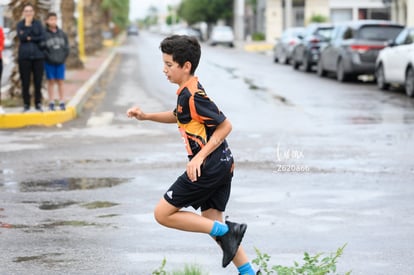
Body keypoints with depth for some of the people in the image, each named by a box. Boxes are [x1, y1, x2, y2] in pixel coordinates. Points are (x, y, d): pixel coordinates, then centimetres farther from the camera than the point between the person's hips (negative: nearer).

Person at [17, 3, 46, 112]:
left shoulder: (38, 23, 8)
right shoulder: (20, 24, 5)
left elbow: (42, 37, -4)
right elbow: (21, 37, -10)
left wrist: (30, 38, -10)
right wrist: (27, 25, -12)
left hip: (38, 55, 1)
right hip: (24, 56, -1)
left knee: (38, 81, 1)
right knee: (25, 81, 1)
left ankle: (38, 103, 11)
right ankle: (26, 104, 9)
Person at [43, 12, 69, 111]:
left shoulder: (62, 34, 7)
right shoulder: (44, 34, -6)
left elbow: (66, 47, 8)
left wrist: (63, 57, -3)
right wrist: (50, 58, -13)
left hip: (60, 62, 3)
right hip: (49, 63, -3)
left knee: (60, 81, 6)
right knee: (51, 81, 3)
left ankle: (62, 102, 10)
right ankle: (51, 103, 7)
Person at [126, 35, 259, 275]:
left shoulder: (192, 95, -18)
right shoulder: (187, 91, 12)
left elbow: (225, 125, -19)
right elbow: (179, 116, 32)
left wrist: (200, 156, -22)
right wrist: (146, 116, 21)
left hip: (209, 167, -10)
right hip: (222, 165, 10)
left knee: (163, 214, -2)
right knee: (212, 222, 13)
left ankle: (226, 231, -7)